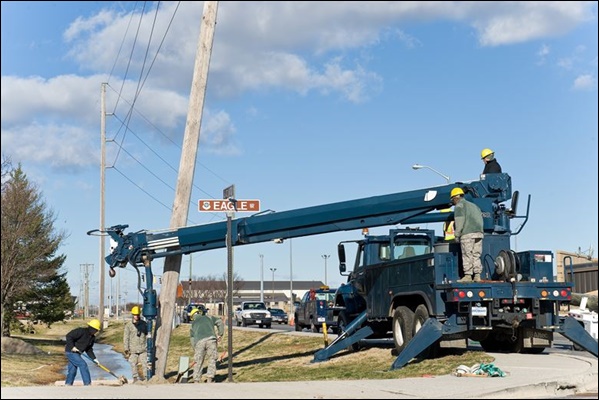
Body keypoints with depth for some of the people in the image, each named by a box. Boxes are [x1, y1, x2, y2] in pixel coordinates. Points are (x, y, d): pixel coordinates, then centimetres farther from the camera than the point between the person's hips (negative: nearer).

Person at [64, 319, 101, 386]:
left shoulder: (92, 337, 6)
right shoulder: (81, 331, -21)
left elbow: (89, 349, 13)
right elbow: (69, 336, -23)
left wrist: (94, 359, 3)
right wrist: (72, 347, -28)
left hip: (77, 353, 9)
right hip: (70, 352, -9)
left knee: (72, 370, 11)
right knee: (83, 364, -15)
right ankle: (87, 384, -12)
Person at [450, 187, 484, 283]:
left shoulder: (459, 206, 3)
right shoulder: (473, 205, 28)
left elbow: (459, 221, -8)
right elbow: (480, 219, 22)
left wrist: (457, 235, -6)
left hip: (467, 234, -7)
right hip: (479, 233, 7)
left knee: (467, 255, -6)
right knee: (476, 256, 7)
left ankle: (468, 276, -9)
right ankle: (477, 276, 1)